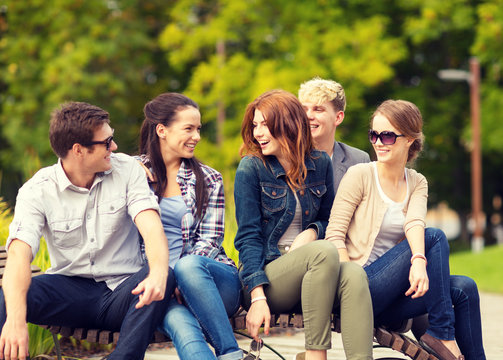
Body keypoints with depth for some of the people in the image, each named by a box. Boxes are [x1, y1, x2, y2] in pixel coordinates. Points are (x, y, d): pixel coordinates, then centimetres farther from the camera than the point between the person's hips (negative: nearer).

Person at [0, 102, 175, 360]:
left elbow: (151, 227, -16)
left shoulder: (127, 170, -1)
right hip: (69, 288, -1)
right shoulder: (37, 191, -7)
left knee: (164, 278, -33)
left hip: (122, 291, 1)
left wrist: (158, 274, -41)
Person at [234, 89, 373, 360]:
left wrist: (312, 231, -3)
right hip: (266, 272, -3)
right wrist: (257, 298, -16)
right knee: (325, 251, -34)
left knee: (353, 274, -31)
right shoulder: (251, 168, 0)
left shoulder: (320, 164, 11)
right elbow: (248, 237, -5)